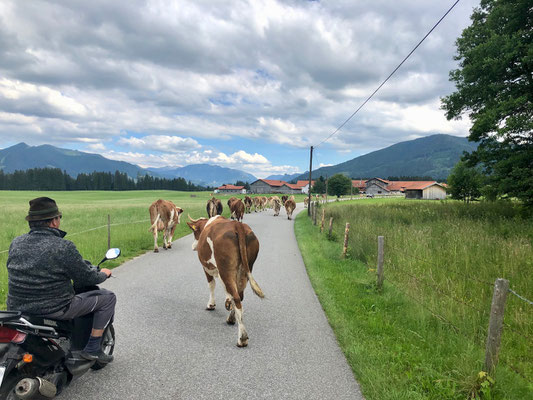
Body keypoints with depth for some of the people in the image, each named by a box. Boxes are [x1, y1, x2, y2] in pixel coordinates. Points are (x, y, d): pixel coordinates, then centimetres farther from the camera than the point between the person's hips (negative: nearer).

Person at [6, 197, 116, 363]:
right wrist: (104, 274, 10)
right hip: (55, 310, -7)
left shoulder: (15, 243, 0)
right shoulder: (64, 247, -19)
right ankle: (93, 348, 9)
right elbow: (87, 277, -12)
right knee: (108, 297, 5)